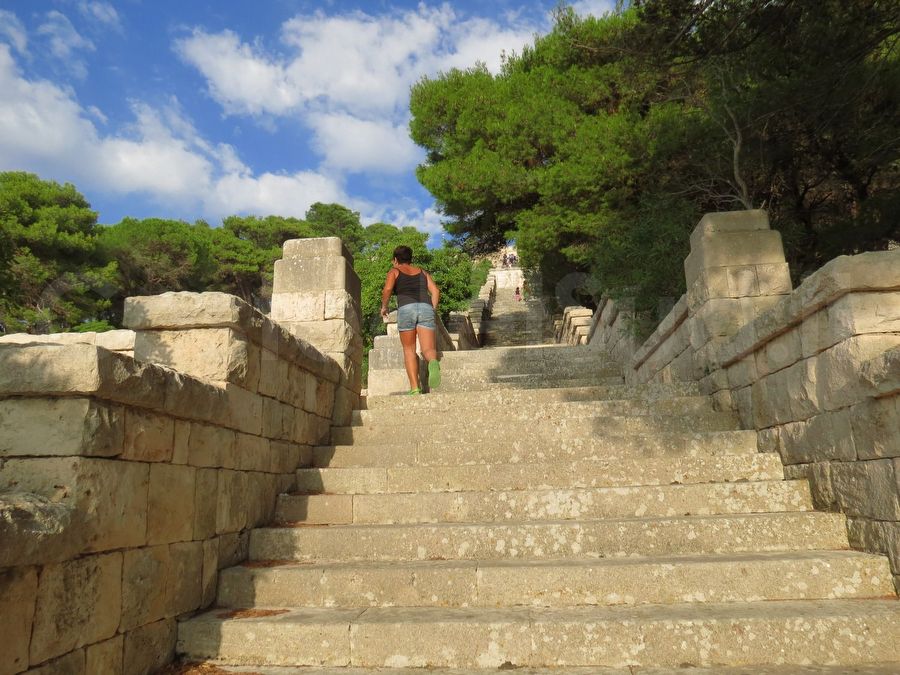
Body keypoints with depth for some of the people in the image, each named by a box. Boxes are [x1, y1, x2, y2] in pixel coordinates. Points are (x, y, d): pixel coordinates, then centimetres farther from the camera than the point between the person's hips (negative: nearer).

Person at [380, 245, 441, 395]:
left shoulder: (395, 271, 18)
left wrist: (384, 306, 13)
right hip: (426, 308, 2)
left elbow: (387, 289, -2)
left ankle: (414, 388, -3)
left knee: (409, 350, 9)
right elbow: (435, 291, 14)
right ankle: (433, 363, -41)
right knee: (428, 349, -4)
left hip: (406, 308, -2)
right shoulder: (422, 272, 28)